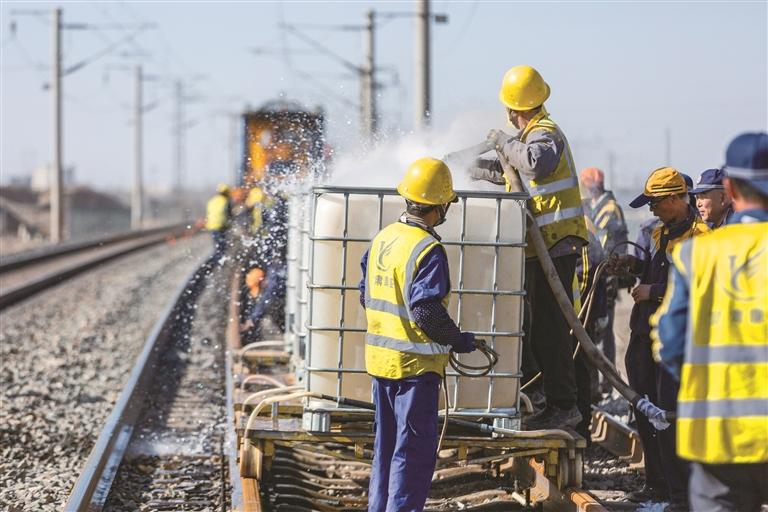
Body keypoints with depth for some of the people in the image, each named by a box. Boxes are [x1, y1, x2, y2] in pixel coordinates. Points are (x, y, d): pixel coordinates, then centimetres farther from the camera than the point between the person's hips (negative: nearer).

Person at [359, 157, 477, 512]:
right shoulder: (427, 250, -19)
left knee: (386, 444, 18)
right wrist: (458, 340, -11)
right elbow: (426, 310, -24)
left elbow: (365, 295, 14)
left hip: (380, 359, 8)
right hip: (415, 363, -8)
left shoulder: (382, 239, 6)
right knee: (415, 450, -2)